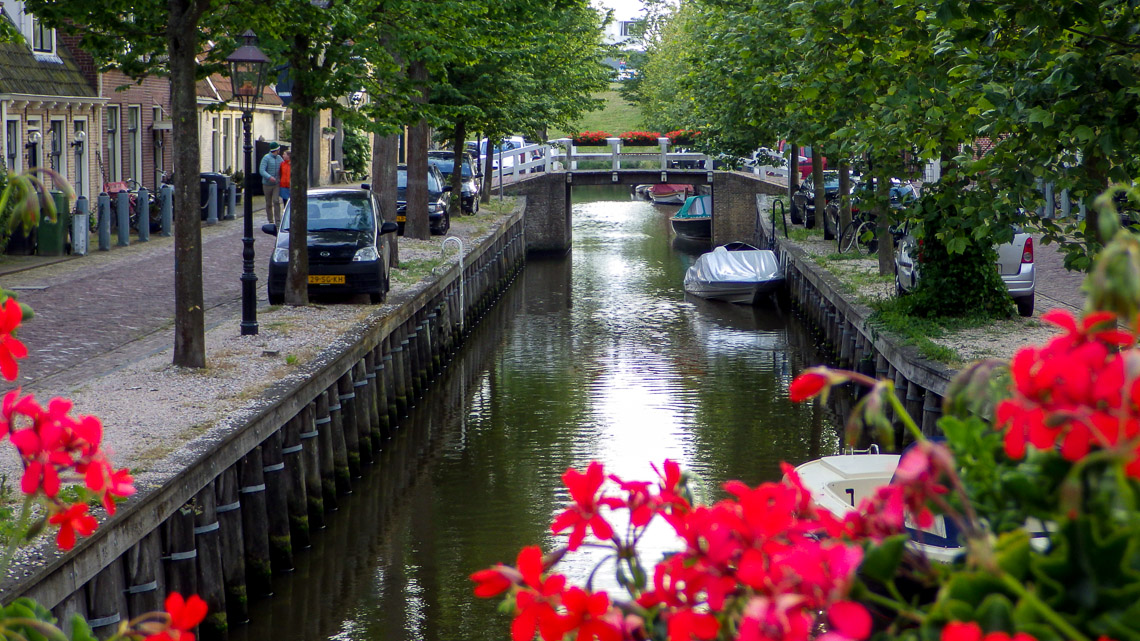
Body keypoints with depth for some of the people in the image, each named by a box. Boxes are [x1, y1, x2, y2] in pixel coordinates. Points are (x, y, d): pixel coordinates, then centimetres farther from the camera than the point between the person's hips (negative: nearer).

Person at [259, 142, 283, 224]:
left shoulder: (279, 158, 8)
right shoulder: (266, 158, -9)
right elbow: (261, 170, -17)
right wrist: (269, 177, -33)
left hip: (276, 184, 3)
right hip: (267, 184, -2)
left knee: (276, 201, -14)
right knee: (268, 203, 5)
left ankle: (278, 221, -15)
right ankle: (270, 221, 16)